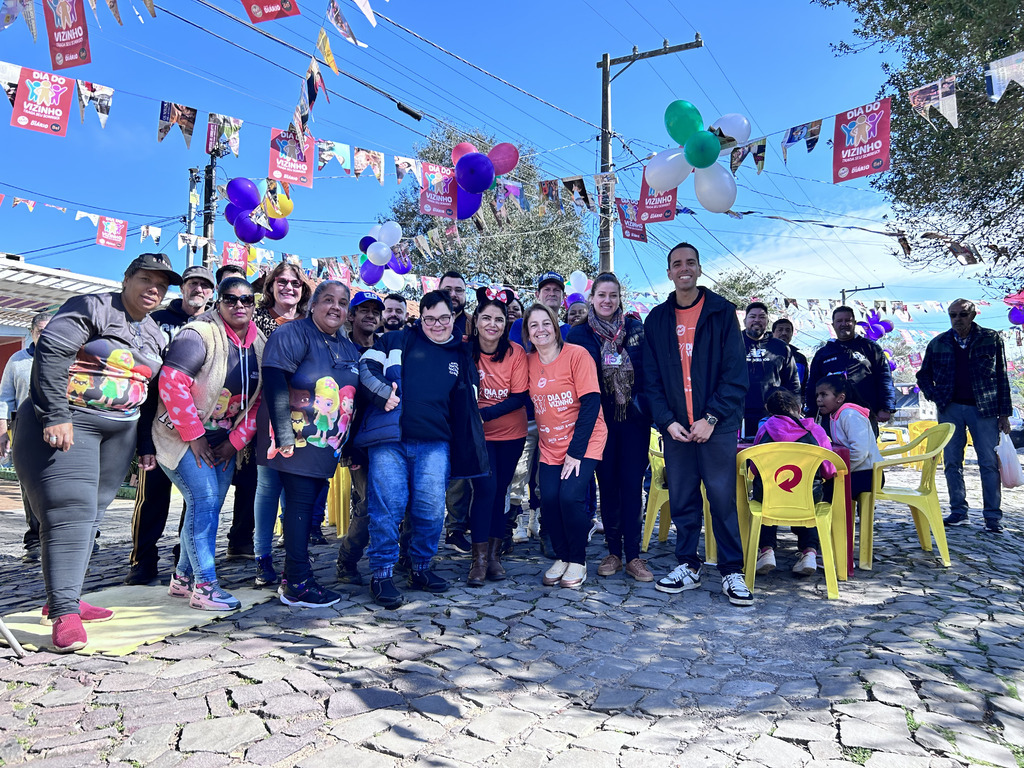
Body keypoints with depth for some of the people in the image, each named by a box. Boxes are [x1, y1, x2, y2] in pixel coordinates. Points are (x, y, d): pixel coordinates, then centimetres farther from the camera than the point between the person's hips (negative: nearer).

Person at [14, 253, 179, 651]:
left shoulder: (155, 335, 15)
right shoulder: (92, 308, -6)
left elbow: (152, 393, 19)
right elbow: (51, 351, -17)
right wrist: (54, 417, -23)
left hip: (120, 431, 7)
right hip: (66, 424, -7)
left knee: (90, 514, 9)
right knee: (71, 511, -14)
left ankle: (63, 597, 20)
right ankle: (64, 613, -12)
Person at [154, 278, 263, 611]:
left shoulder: (260, 344, 3)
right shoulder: (200, 334, -16)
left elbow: (259, 400, 5)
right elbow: (172, 382, -24)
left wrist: (236, 441, -2)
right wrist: (193, 435, -21)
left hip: (225, 441, 7)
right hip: (184, 436, -7)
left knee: (210, 507, 9)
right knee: (204, 499, -16)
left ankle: (182, 579, 24)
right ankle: (204, 586, -8)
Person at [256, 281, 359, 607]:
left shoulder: (349, 349, 15)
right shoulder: (293, 334, -9)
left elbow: (353, 396, 21)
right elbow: (275, 384, -18)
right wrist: (285, 437, -23)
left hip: (327, 444, 7)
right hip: (298, 441, -7)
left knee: (308, 504, 11)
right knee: (300, 502, -7)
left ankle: (292, 575, 22)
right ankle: (297, 585, 1)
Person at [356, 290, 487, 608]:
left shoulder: (462, 357, 20)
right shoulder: (398, 341, 11)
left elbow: (467, 407, 24)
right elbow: (366, 366, 7)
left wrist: (467, 449, 16)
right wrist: (383, 392, -11)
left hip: (435, 444, 3)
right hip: (390, 439, -2)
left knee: (431, 508, -3)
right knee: (388, 506, -7)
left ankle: (420, 569, 17)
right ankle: (381, 574, 7)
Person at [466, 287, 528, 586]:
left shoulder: (516, 353, -11)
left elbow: (520, 397, -14)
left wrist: (484, 413, -24)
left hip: (510, 433, 1)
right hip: (478, 434, -1)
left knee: (499, 491, 8)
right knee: (485, 488, -12)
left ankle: (494, 555, 21)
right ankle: (479, 559, -1)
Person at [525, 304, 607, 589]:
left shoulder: (577, 354, -11)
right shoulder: (529, 362, 4)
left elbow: (591, 404, -14)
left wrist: (575, 452, -16)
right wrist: (537, 452, 5)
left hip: (583, 443, -4)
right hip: (549, 447, 4)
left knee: (570, 497, -18)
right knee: (549, 499, -10)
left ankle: (577, 561, 5)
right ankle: (561, 557, 14)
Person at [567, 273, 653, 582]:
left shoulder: (635, 328, 5)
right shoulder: (579, 333, 3)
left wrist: (647, 406, -4)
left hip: (634, 417, 0)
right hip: (600, 418, 0)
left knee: (632, 483, 0)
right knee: (607, 483, 6)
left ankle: (633, 556, 7)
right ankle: (614, 553, 17)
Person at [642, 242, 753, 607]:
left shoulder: (721, 312, 1)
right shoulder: (657, 319, 10)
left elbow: (735, 371, -4)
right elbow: (652, 378, 7)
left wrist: (712, 417, -12)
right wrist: (667, 421, -4)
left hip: (717, 425, -3)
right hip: (676, 426, 3)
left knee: (723, 498, 0)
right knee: (682, 500, 8)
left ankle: (732, 572, 11)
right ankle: (688, 566, 20)